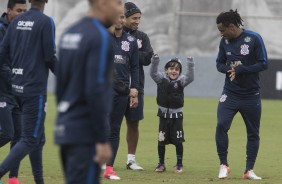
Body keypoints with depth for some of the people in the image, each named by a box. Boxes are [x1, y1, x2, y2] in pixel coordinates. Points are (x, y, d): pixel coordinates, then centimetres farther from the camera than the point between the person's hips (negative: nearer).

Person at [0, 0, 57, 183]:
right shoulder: (46, 22, -10)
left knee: (38, 138, 16)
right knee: (30, 139, -6)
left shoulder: (16, 22, 8)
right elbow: (50, 56, -10)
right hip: (35, 89, -7)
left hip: (17, 87, 7)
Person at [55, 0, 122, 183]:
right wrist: (103, 140, -18)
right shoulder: (100, 37, -14)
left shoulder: (70, 34, 14)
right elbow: (94, 91, -20)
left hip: (66, 128, 9)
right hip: (86, 134, -9)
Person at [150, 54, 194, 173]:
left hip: (177, 116, -1)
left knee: (178, 141, -1)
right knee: (161, 141, 3)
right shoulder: (161, 79, -1)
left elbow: (190, 77, -16)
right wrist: (155, 61, -32)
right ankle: (161, 164, 15)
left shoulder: (181, 81, -1)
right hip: (164, 115, 1)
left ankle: (179, 164, 11)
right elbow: (153, 73, -15)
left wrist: (190, 64, -29)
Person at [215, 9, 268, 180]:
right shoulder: (225, 41, 1)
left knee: (253, 133, 6)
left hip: (251, 95, -2)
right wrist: (229, 68, -12)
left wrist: (240, 70, -20)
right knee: (221, 125, -18)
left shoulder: (254, 39, -11)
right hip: (230, 94, 2)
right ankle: (224, 165, -6)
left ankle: (249, 170, 18)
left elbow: (263, 64, -12)